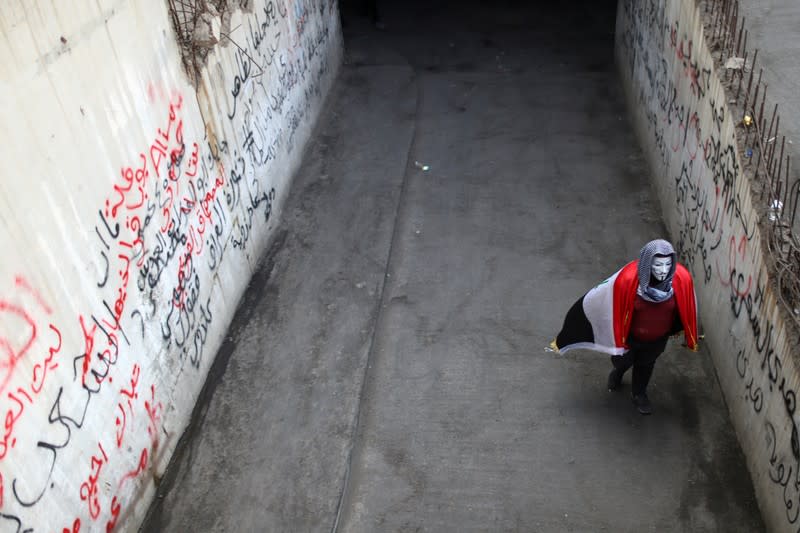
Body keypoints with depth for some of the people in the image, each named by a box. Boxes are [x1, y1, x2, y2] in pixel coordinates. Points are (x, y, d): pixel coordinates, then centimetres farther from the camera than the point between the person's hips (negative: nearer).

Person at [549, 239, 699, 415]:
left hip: (658, 338, 2)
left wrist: (690, 338, 8)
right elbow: (596, 301, -26)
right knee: (622, 360, 29)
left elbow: (686, 307, -9)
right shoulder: (628, 279, -38)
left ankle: (638, 394, 61)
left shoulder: (681, 279, -31)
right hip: (628, 335, -1)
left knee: (646, 365, 30)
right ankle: (618, 371, 68)